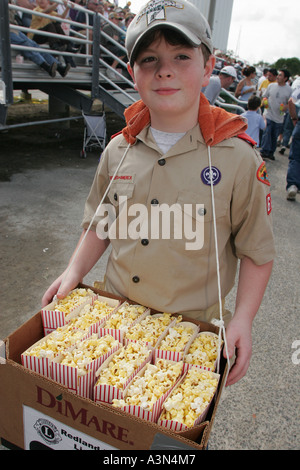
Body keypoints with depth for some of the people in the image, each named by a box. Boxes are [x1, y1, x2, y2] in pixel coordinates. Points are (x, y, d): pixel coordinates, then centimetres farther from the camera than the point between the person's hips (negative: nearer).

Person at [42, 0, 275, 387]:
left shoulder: (238, 159, -13)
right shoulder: (117, 151, -2)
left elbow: (256, 250, -6)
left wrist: (243, 318, -14)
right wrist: (74, 272, -2)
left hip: (193, 329, -3)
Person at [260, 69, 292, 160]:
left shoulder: (289, 90, -1)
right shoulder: (271, 85, 4)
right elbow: (265, 96, 17)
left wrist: (286, 107, -16)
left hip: (279, 118, 0)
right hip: (269, 115, 0)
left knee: (274, 136, 7)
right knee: (266, 134, -9)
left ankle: (270, 153, 20)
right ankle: (264, 151, -4)